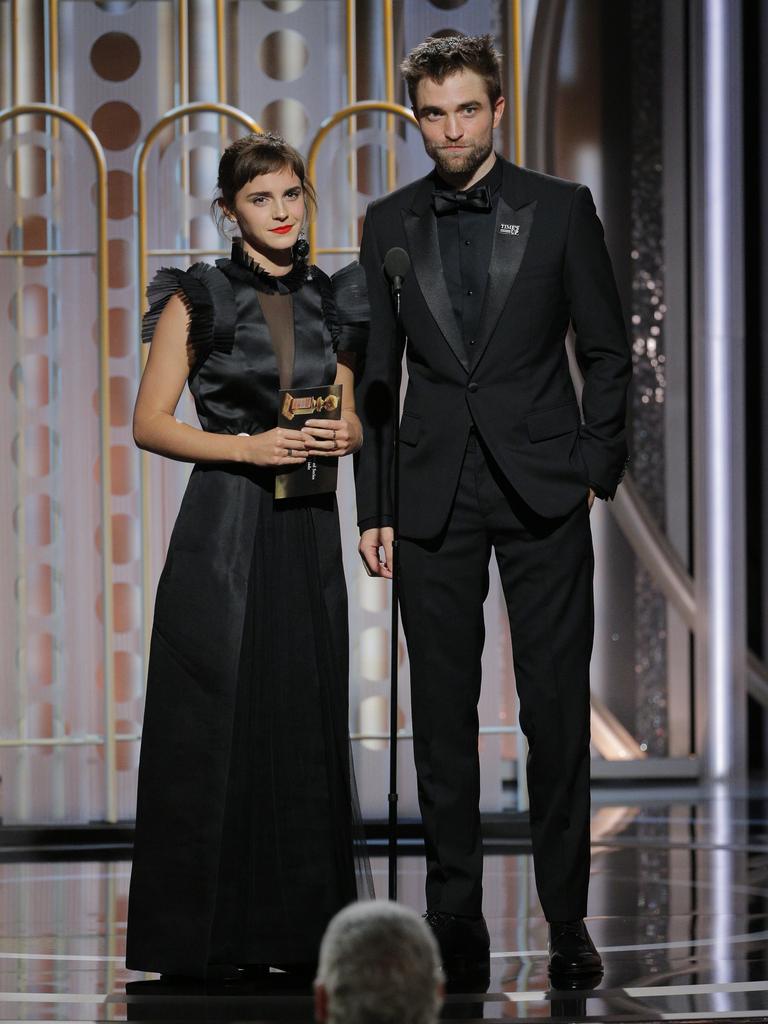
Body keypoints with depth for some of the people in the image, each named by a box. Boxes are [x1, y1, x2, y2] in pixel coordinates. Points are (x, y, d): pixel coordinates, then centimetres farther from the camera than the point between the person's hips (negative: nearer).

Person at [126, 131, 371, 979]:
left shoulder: (331, 301, 12)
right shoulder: (198, 299, -2)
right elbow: (150, 422, -4)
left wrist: (348, 435, -4)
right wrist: (247, 447, -16)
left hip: (307, 534, 4)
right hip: (223, 533, -4)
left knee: (307, 721, 4)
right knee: (217, 724, -5)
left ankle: (298, 929, 11)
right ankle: (204, 936, 1)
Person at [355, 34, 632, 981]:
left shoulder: (560, 210, 3)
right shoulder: (389, 224, 8)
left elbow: (607, 349, 6)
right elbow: (375, 372, 10)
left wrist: (593, 468, -3)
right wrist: (374, 505, 5)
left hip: (542, 486, -2)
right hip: (434, 494, 2)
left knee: (557, 707, -2)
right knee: (442, 714, 2)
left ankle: (567, 919, 4)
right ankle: (454, 920, 8)